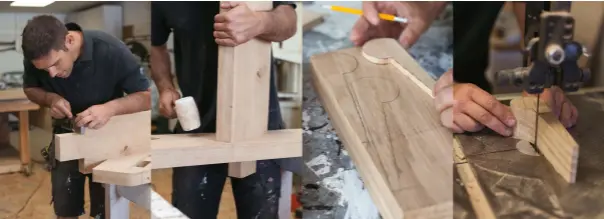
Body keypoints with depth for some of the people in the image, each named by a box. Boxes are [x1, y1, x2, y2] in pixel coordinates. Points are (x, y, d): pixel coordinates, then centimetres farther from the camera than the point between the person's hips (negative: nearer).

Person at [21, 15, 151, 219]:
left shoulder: (111, 51, -30)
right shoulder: (37, 57, -19)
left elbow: (146, 96, -23)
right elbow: (30, 88, 2)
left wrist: (110, 108, -42)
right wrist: (50, 98, -22)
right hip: (66, 134, 3)